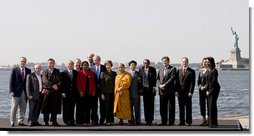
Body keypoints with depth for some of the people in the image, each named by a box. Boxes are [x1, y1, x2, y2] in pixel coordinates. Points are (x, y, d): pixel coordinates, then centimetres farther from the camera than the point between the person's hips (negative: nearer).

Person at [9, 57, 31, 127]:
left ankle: (20, 121, 11)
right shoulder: (14, 70, 1)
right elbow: (11, 81, -2)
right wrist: (11, 91, -11)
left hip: (24, 92, 3)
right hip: (16, 92, -3)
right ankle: (12, 122, 7)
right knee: (14, 107, 1)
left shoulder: (28, 70, 10)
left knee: (23, 107, 5)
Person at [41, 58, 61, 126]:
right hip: (47, 91, -2)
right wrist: (52, 85, -20)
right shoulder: (45, 71, 5)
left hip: (56, 91, 2)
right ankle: (46, 122, 4)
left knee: (55, 107, 3)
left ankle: (54, 121, 10)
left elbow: (60, 81, 8)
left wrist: (57, 86, -11)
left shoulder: (57, 71, 13)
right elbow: (45, 80, -10)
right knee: (46, 107, -1)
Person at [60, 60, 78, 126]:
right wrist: (63, 92, -9)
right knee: (66, 107, 1)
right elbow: (62, 83, -1)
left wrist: (77, 92, -2)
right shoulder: (63, 73, 2)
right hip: (66, 93, -2)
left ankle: (71, 120, 8)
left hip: (73, 93, 2)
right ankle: (66, 120, 8)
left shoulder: (76, 73, 9)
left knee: (72, 107, 4)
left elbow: (77, 83, 6)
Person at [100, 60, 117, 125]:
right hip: (106, 92, -3)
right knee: (107, 106, -2)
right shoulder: (103, 73, 3)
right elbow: (102, 84, 0)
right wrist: (102, 93, -6)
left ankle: (112, 120, 8)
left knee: (112, 106, 2)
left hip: (112, 92, 3)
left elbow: (115, 83, 14)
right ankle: (108, 121, 2)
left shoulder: (114, 73, 13)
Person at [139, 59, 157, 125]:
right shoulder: (141, 69, 6)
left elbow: (154, 79, -4)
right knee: (145, 104, 4)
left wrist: (154, 87, -11)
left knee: (151, 104, 1)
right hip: (144, 88, 3)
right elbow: (140, 79, 7)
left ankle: (150, 120, 4)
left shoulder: (152, 69, -2)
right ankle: (147, 120, 9)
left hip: (150, 88, -3)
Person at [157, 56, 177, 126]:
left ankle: (171, 122, 3)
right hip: (162, 91, 5)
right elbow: (158, 78, 13)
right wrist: (160, 85, -7)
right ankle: (164, 122, 13)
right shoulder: (160, 70, 19)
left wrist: (164, 85, -16)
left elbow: (172, 78, -12)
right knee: (162, 107, 7)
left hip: (170, 91, -5)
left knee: (171, 107, -1)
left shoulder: (173, 69, 0)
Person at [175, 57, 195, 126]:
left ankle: (189, 121, 7)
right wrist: (176, 91, 0)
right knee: (181, 107, 5)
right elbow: (177, 81, 10)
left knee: (188, 107, 2)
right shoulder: (179, 71, 14)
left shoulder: (191, 71, 1)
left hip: (188, 92, -3)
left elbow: (192, 82, -5)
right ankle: (182, 121, 9)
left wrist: (191, 92, -14)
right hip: (180, 92, 4)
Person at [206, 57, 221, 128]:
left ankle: (214, 123, -4)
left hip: (214, 89, -8)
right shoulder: (208, 71, 14)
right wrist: (207, 90, 5)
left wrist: (209, 90, -12)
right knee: (210, 105, 8)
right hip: (209, 90, 8)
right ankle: (210, 122, 13)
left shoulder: (214, 70, -11)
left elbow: (214, 81, -14)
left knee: (212, 105, -8)